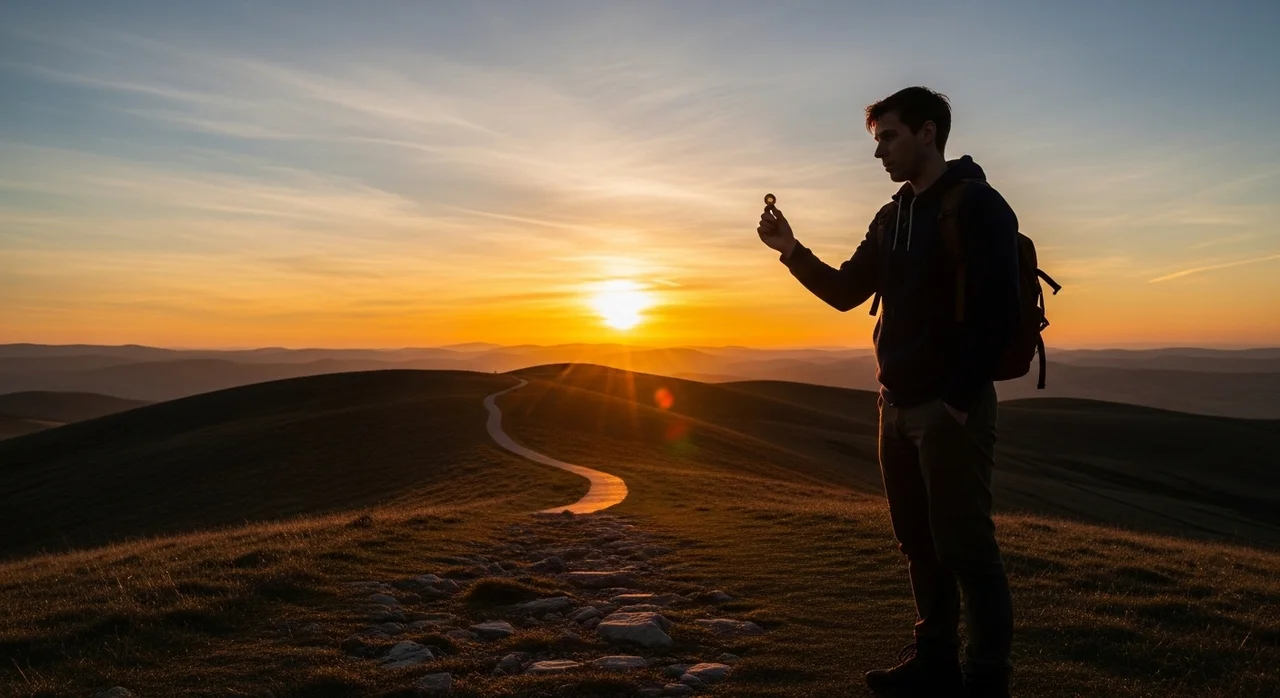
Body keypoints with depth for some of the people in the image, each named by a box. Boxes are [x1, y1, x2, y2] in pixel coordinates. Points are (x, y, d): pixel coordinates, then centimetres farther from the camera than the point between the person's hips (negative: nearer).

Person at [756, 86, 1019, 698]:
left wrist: (960, 399, -18)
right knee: (919, 543, 14)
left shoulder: (978, 205, -8)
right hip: (898, 403, 8)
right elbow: (845, 292, 16)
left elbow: (996, 313, -16)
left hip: (951, 406, -8)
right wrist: (792, 251, 2)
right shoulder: (892, 218, 15)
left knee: (963, 545, -4)